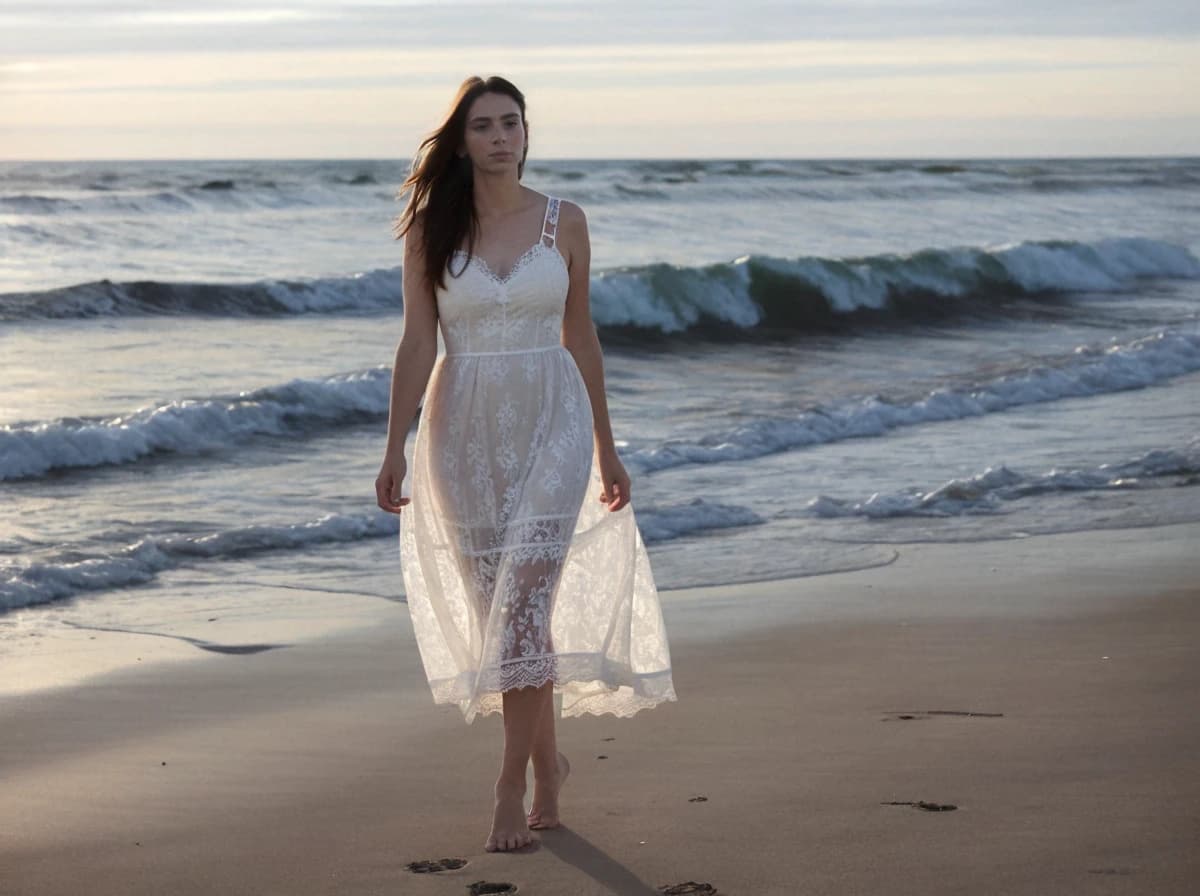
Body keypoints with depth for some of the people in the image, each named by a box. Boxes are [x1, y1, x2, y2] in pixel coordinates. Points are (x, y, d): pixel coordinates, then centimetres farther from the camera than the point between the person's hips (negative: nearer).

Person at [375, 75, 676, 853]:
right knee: (498, 610, 8)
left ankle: (513, 785, -9)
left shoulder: (564, 222, 1)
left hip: (551, 422, -1)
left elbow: (580, 335, 8)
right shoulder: (431, 231, 0)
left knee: (523, 604, -12)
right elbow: (418, 344, -1)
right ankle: (547, 760, 27)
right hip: (465, 430, 1)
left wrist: (606, 447, 11)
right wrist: (396, 447, -7)